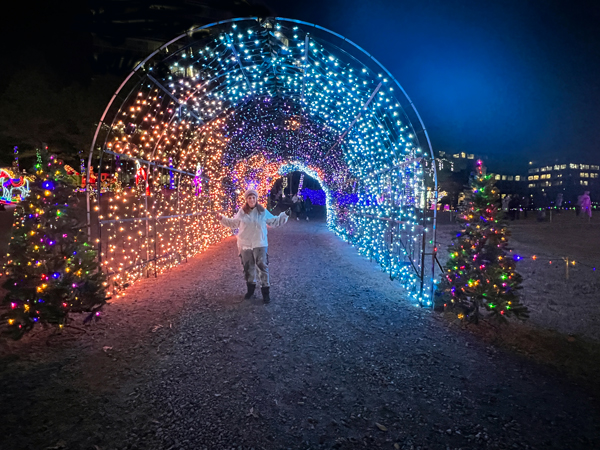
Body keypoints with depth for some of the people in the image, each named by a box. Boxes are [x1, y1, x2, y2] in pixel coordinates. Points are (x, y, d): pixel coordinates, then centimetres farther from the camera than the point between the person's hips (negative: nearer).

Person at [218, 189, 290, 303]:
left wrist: (284, 215, -4)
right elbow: (233, 223, 13)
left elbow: (274, 222, 5)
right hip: (245, 245, 2)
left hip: (260, 244, -2)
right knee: (248, 267, 14)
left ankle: (266, 291, 10)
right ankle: (250, 288, 33)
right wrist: (222, 218, 7)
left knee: (262, 267, 0)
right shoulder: (241, 212, -1)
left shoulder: (263, 212, -4)